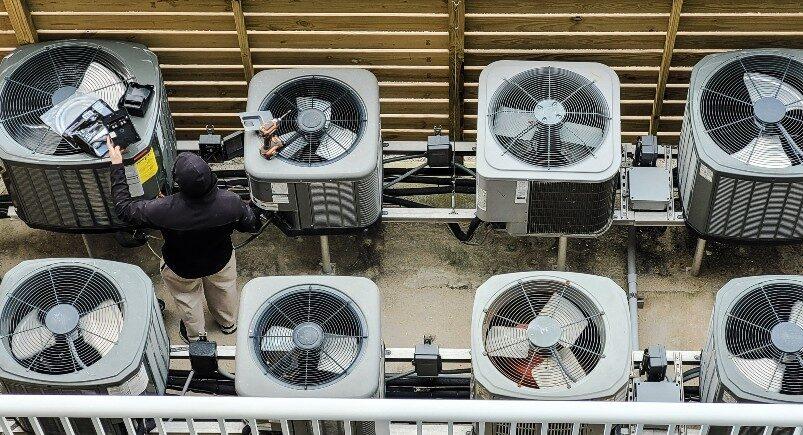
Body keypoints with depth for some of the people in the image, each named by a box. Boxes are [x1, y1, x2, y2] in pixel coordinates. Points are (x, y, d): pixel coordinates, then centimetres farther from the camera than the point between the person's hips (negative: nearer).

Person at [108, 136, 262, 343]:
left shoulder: (163, 210, -43)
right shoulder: (231, 203, -37)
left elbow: (124, 208, -25)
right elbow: (253, 225, -16)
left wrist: (116, 166, -19)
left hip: (181, 269, -1)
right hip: (221, 262, 2)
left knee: (187, 298, 31)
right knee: (223, 290, 34)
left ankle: (195, 334, 58)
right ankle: (228, 323, 63)